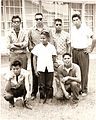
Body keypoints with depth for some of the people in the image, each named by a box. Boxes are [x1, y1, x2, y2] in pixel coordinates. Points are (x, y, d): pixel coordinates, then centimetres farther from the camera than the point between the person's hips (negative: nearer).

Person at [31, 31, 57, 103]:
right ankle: (42, 98, 15)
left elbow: (54, 59, 11)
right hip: (40, 68, 0)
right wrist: (35, 69, 1)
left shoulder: (52, 47, 5)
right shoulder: (37, 47, 4)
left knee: (49, 85, 6)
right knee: (41, 85, 4)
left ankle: (49, 97, 19)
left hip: (49, 68, 0)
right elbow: (34, 58, 5)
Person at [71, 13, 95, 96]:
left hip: (83, 52, -4)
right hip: (74, 52, 5)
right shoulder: (72, 29, 10)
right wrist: (71, 49, 12)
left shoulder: (86, 29, -5)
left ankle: (84, 90, 6)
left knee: (84, 71, -3)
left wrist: (90, 49, -6)